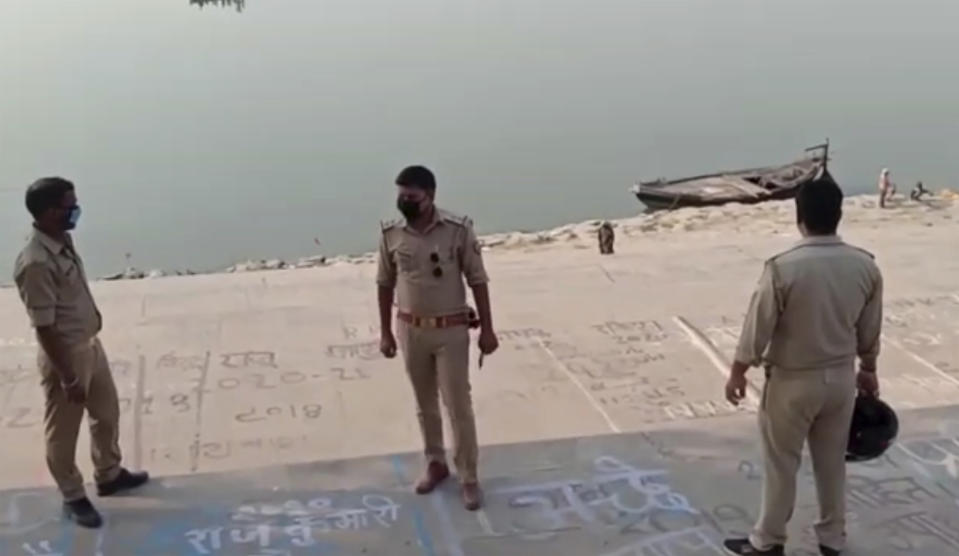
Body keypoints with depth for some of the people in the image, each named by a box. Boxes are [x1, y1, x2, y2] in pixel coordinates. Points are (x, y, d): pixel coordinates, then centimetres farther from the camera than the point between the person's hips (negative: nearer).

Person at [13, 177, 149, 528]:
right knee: (63, 432, 12)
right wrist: (69, 378, -22)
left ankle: (109, 475, 45)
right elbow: (44, 328, -26)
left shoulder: (64, 240, -1)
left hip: (91, 344, 9)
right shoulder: (35, 263, -30)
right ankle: (73, 497, 31)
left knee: (107, 414, 24)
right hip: (64, 355, -9)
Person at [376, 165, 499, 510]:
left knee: (458, 405, 0)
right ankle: (435, 464, 33)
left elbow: (477, 281, -7)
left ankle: (468, 478, 12)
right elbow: (385, 285, 6)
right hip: (410, 331, 3)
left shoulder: (458, 230, -13)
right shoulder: (391, 235, -4)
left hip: (451, 330, -3)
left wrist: (487, 329, -7)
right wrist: (386, 332, 7)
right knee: (425, 405, 15)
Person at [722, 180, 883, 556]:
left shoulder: (783, 268, -22)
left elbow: (758, 328, -15)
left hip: (792, 381, -4)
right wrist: (868, 371, 20)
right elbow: (870, 332, 5)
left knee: (781, 464, 10)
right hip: (840, 377, 4)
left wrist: (738, 372, -1)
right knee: (832, 461, 19)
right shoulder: (865, 266, -7)